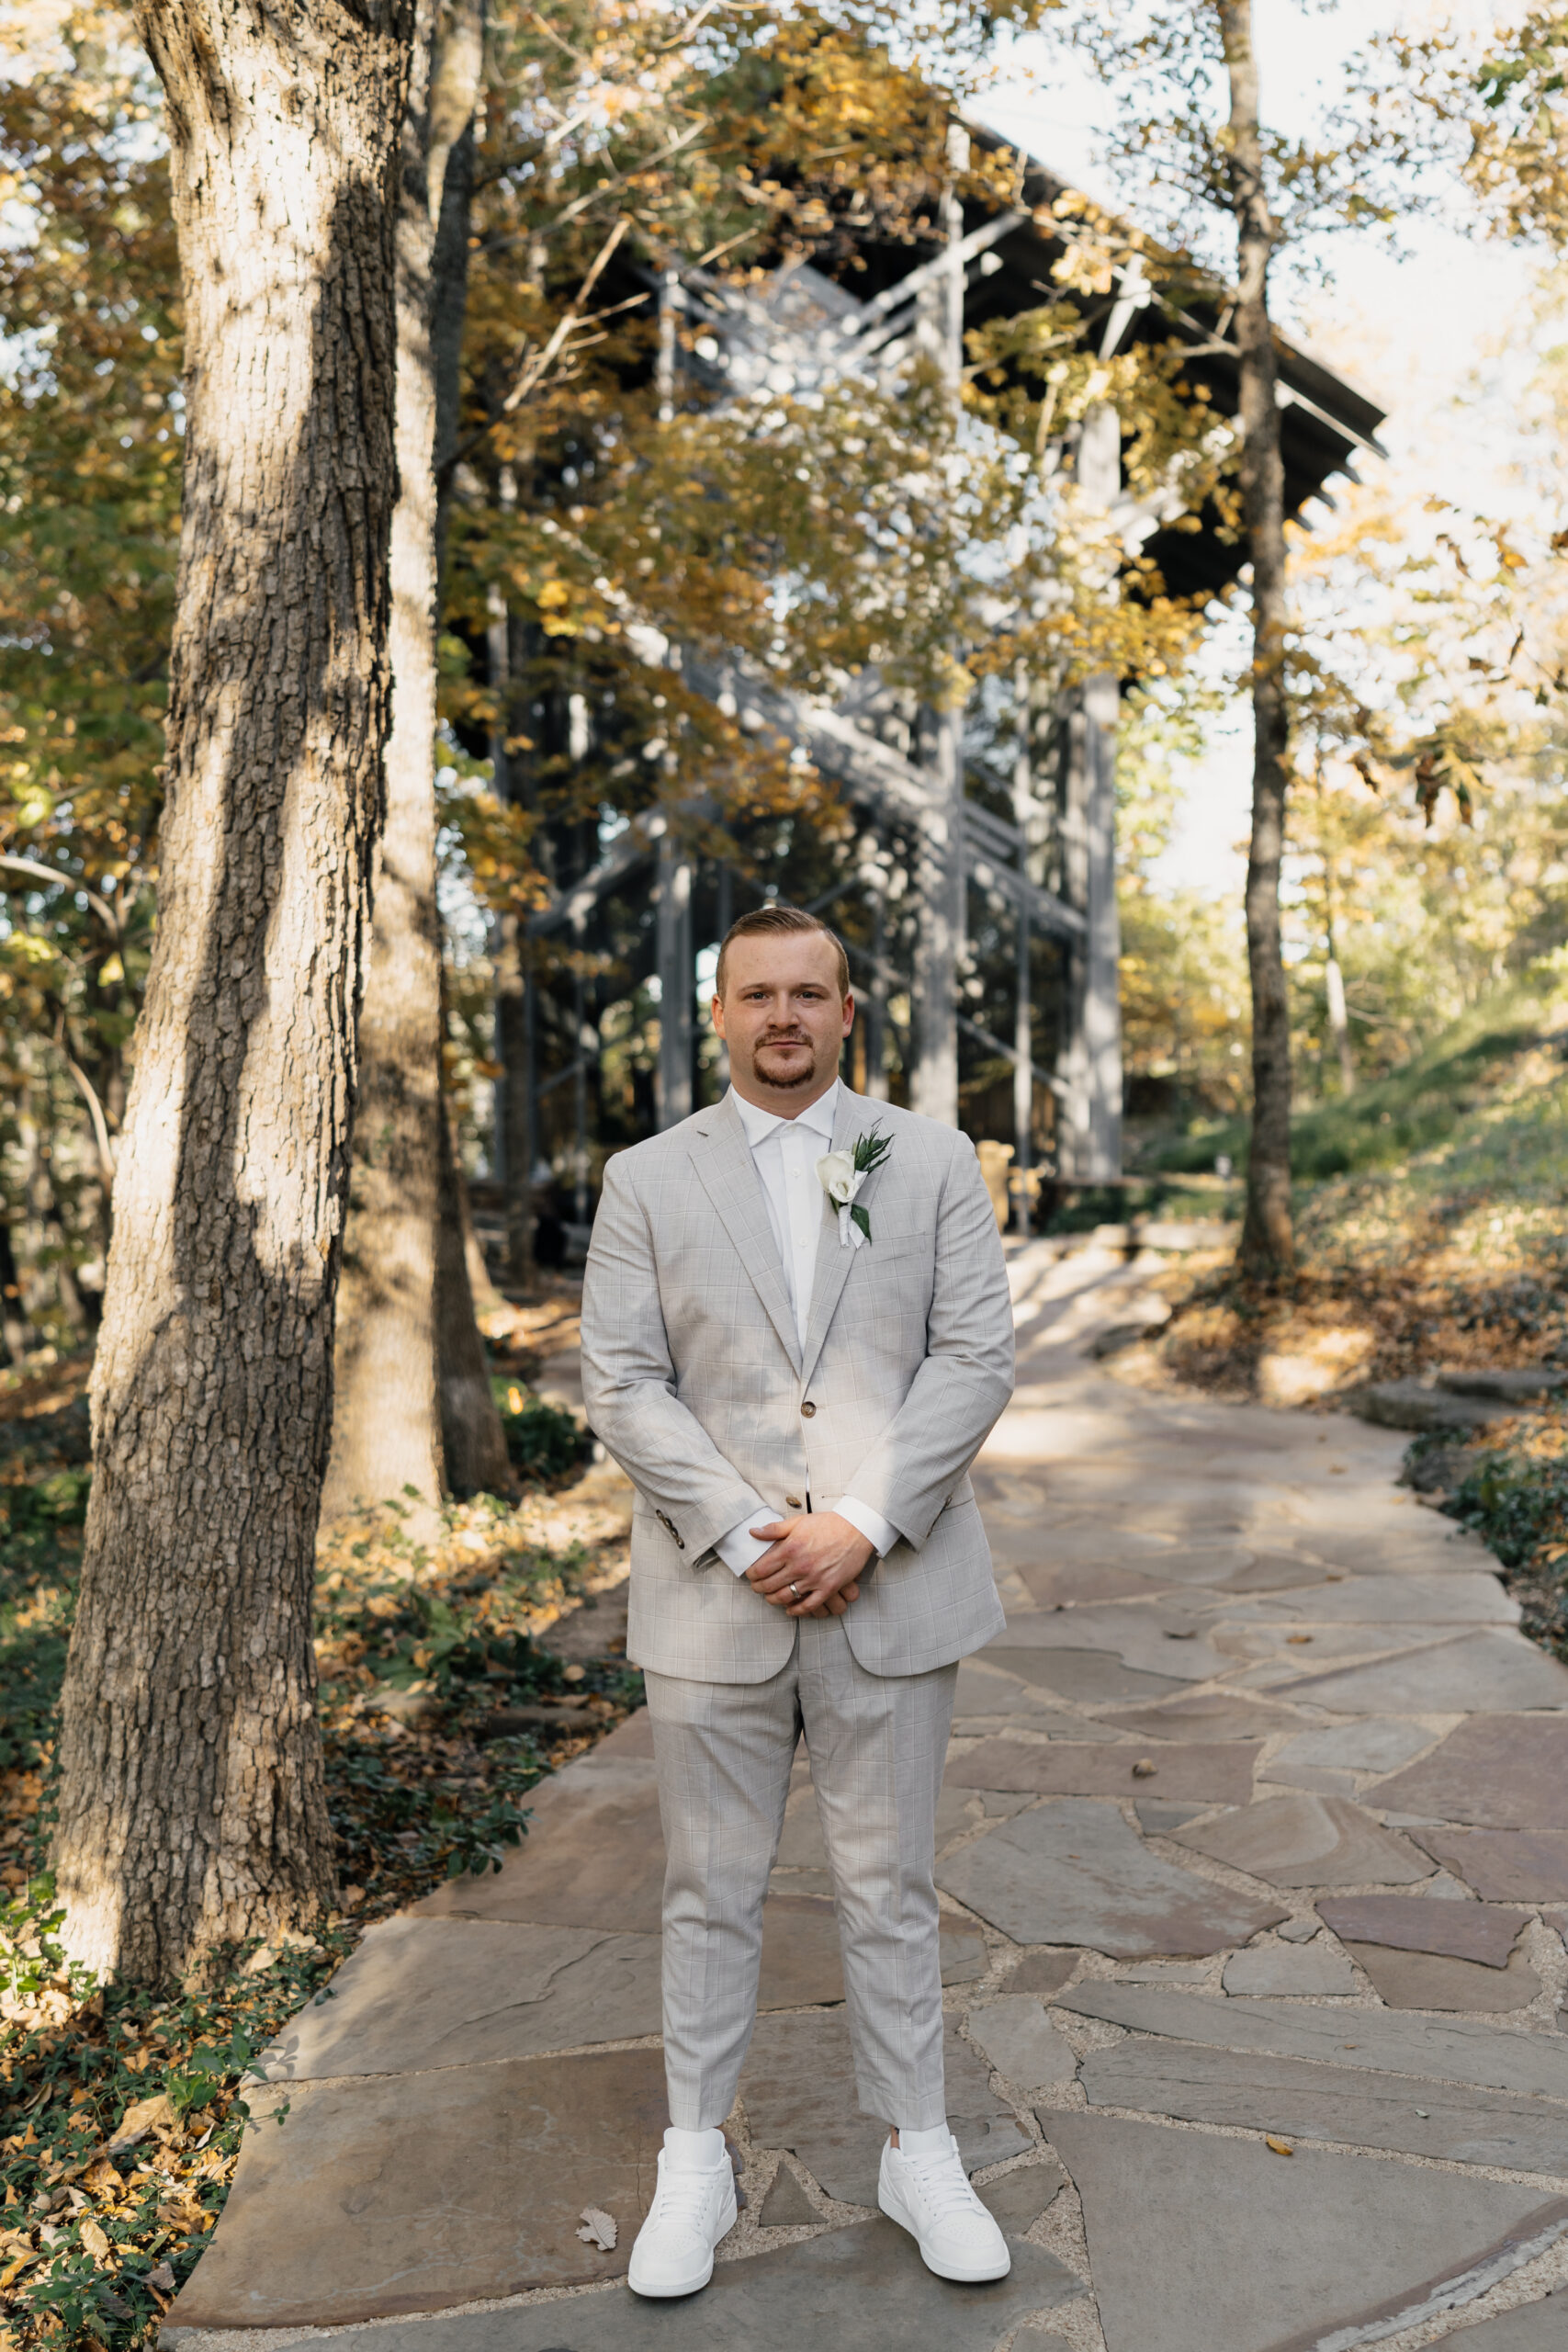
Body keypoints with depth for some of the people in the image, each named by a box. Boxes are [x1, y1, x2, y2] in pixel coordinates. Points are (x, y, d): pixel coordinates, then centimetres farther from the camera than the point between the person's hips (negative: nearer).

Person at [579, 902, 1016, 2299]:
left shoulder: (933, 1160, 4)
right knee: (712, 1895, 12)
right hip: (714, 1602, 0)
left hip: (892, 1592, 0)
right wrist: (744, 1535, -13)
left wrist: (861, 1526, -13)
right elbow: (621, 1385, -3)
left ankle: (920, 2154, 30)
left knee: (891, 1891, 13)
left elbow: (977, 1357, -3)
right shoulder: (647, 1181, 3)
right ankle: (697, 2161, 29)